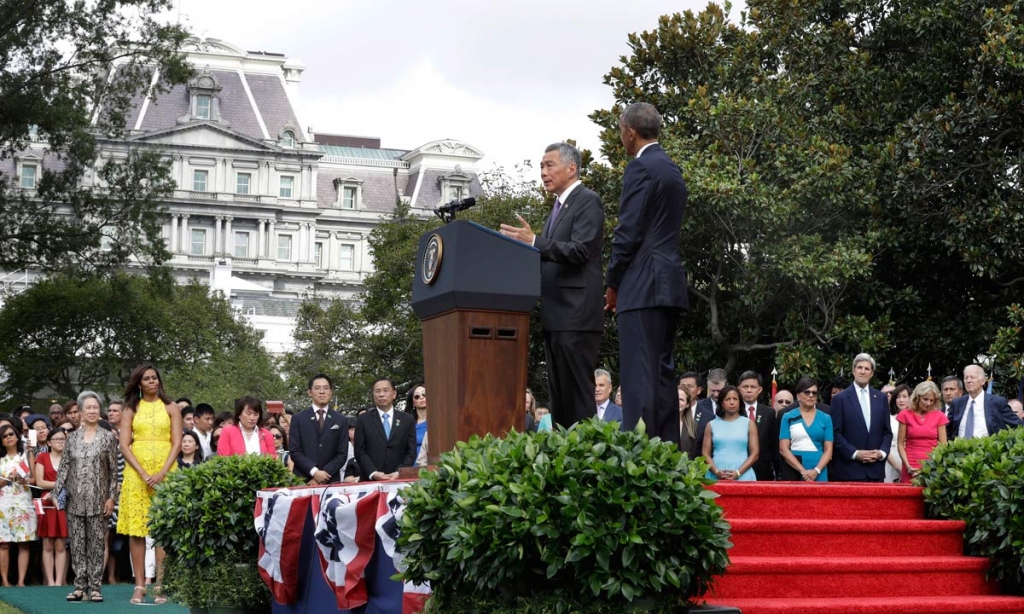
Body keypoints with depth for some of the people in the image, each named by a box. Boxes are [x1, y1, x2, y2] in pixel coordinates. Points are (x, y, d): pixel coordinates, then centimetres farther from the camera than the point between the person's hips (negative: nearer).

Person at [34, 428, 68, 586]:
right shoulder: (42, 457, 7)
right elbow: (39, 482, -1)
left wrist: (55, 492, -10)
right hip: (47, 505, -1)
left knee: (61, 546, 0)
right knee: (47, 546, 0)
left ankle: (59, 581, 0)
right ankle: (50, 581, 2)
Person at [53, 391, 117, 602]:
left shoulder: (108, 437, 3)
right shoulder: (72, 437, 9)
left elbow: (114, 470, 2)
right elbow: (64, 467, 9)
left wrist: (111, 497, -4)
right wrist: (57, 492, 0)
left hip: (98, 500, -2)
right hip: (75, 499, 2)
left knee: (96, 543, -1)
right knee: (77, 543, 2)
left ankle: (95, 586, 2)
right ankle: (80, 586, 6)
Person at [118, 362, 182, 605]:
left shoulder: (170, 408, 7)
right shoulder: (130, 409, 9)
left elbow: (177, 443, 1)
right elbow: (124, 445, 1)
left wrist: (162, 473, -12)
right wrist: (142, 473, -11)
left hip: (165, 471, -1)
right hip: (136, 472, 1)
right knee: (136, 529, -4)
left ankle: (160, 585, -4)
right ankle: (139, 585, -2)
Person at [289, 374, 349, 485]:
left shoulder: (341, 421, 9)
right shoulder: (298, 418, 6)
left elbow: (342, 454, 4)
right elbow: (294, 451, 0)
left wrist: (324, 474, -10)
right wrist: (314, 471, -13)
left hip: (331, 481, 1)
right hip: (302, 480, -1)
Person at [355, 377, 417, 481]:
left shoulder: (408, 420, 10)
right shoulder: (363, 420, 7)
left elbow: (411, 452, 6)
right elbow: (360, 451, 2)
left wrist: (399, 472, -9)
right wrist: (373, 473, -12)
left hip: (399, 480, 1)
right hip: (371, 480, -1)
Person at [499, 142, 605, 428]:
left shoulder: (587, 201, -6)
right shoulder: (559, 207, 22)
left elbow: (580, 251, -18)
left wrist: (534, 242, -25)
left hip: (576, 315, -10)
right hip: (555, 317, 10)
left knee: (578, 395, -11)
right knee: (559, 397, 9)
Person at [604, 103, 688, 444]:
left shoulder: (640, 168, -9)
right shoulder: (672, 170, 19)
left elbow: (628, 232, -14)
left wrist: (612, 284, -4)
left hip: (644, 286, -9)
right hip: (670, 285, 9)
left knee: (639, 376, -11)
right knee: (662, 373, 10)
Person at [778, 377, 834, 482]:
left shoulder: (825, 418, 9)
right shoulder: (788, 417, 5)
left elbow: (828, 450, 4)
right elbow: (783, 449, -2)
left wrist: (816, 471, -12)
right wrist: (802, 471, -12)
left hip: (818, 474, 1)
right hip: (793, 471, -1)